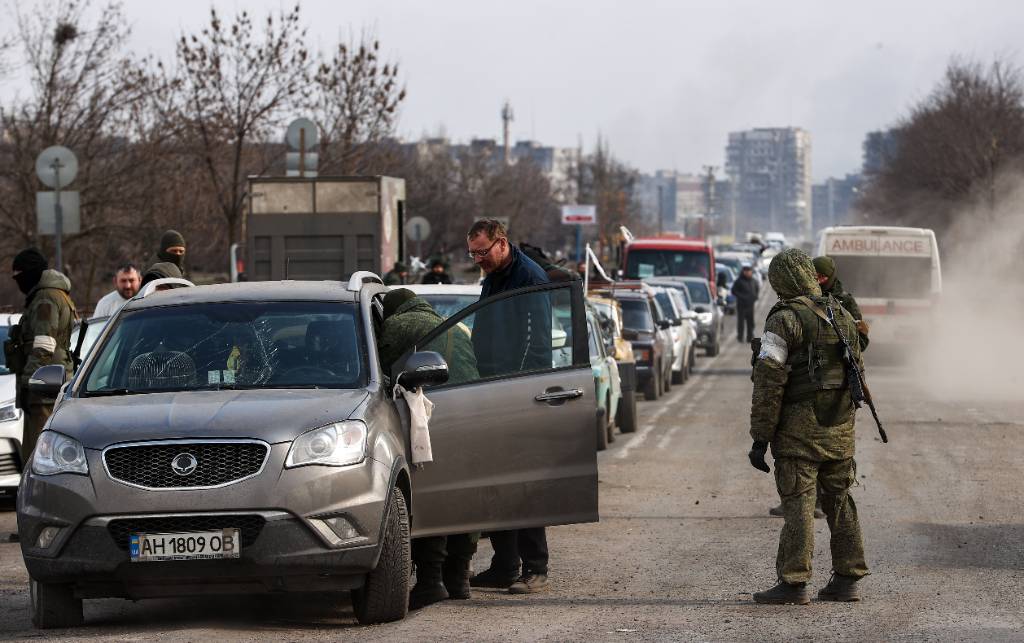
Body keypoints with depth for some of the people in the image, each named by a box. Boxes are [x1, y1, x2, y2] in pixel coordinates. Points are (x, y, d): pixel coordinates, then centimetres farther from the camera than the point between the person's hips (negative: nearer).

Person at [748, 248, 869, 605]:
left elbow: (768, 382, -14)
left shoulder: (784, 321, -10)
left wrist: (760, 438, -12)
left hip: (798, 428, -6)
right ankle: (847, 579, 15)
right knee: (840, 502, 13)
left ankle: (794, 582, -7)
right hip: (840, 428, 6)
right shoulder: (843, 317, 10)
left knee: (798, 504, -5)